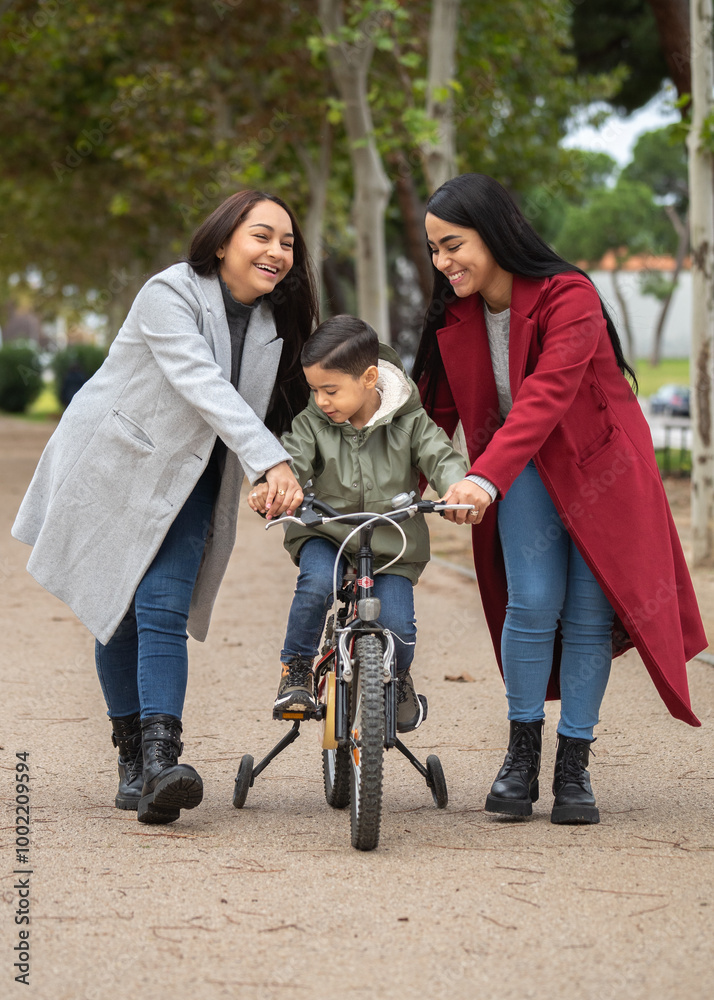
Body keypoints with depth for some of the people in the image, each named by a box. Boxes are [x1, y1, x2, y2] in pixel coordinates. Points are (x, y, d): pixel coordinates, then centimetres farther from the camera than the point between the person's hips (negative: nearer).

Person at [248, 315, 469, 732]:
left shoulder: (409, 422, -7)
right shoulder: (313, 422, -5)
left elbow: (441, 457, -16)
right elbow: (292, 459, -17)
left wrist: (458, 486, -40)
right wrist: (268, 490, -41)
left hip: (392, 541, 0)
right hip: (325, 530, 0)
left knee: (396, 624, -14)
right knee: (317, 582, -31)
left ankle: (399, 678, 22)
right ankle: (297, 668, -8)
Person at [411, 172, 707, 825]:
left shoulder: (569, 297, -25)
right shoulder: (454, 317, -5)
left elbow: (546, 396, -37)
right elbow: (439, 410, 5)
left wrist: (485, 477, -49)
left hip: (599, 464, -3)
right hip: (522, 473, 3)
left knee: (589, 613, -3)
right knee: (533, 601, -12)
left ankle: (574, 769, 8)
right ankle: (522, 754, 3)